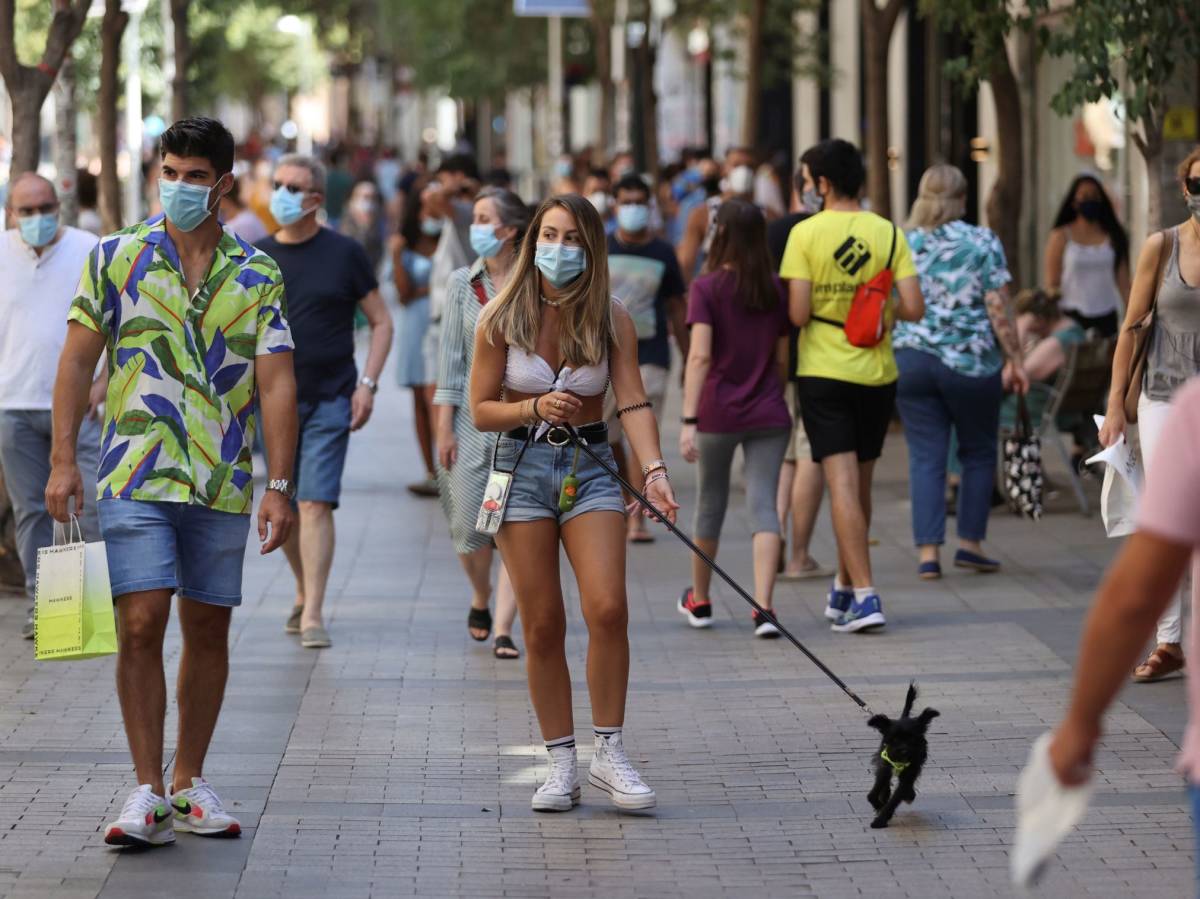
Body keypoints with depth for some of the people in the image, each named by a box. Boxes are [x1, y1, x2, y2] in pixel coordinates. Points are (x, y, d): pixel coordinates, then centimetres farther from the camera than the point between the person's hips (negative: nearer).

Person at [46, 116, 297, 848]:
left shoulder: (258, 277, 5)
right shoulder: (116, 258, 3)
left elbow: (276, 383, 1)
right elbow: (79, 360, 4)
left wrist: (280, 486, -6)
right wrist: (64, 459, -4)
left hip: (223, 484, 2)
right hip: (136, 479, -2)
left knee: (208, 629, 8)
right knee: (141, 624, -10)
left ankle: (190, 781, 21)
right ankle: (148, 793, -7)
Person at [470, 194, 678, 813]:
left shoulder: (611, 320, -2)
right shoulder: (501, 320, -2)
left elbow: (633, 402, -10)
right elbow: (482, 410, 1)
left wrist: (654, 470, -25)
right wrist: (535, 408, -18)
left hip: (590, 466, 0)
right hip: (523, 466, 0)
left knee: (607, 607, -16)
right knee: (543, 625, 0)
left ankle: (609, 753, -3)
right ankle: (561, 764, 10)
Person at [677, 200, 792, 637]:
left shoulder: (707, 287, -8)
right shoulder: (776, 289, 3)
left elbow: (700, 356, -17)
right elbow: (782, 359, 8)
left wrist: (689, 420, -19)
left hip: (718, 414, -2)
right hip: (768, 414, 2)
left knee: (710, 503, 14)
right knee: (763, 506, -2)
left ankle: (699, 601, 31)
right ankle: (763, 608, -15)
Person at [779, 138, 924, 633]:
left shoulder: (806, 233, -8)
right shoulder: (888, 233, 0)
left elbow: (798, 313, -13)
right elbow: (914, 309, -6)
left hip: (824, 373, -3)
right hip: (877, 372, 3)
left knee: (843, 483, -6)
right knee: (860, 484, 16)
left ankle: (864, 595, -16)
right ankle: (844, 587, 29)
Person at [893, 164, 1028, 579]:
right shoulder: (982, 242, -4)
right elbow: (997, 308, -7)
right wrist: (1014, 359, 0)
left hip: (911, 360, 2)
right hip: (971, 361, -2)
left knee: (925, 457, 4)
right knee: (978, 452, 15)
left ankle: (928, 551, -2)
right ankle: (970, 542, 13)